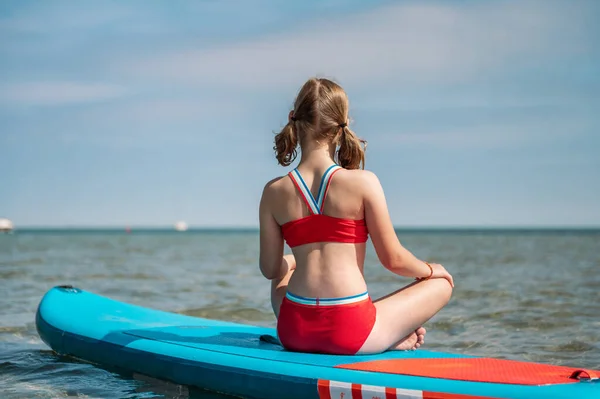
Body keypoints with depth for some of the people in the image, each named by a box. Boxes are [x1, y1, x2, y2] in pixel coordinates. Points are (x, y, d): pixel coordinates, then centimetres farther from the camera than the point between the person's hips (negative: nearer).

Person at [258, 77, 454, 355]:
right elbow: (393, 260, -4)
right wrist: (429, 270, 18)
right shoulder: (363, 182, -10)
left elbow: (270, 269, 8)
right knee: (441, 284, 22)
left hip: (293, 332, 1)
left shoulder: (274, 192, -1)